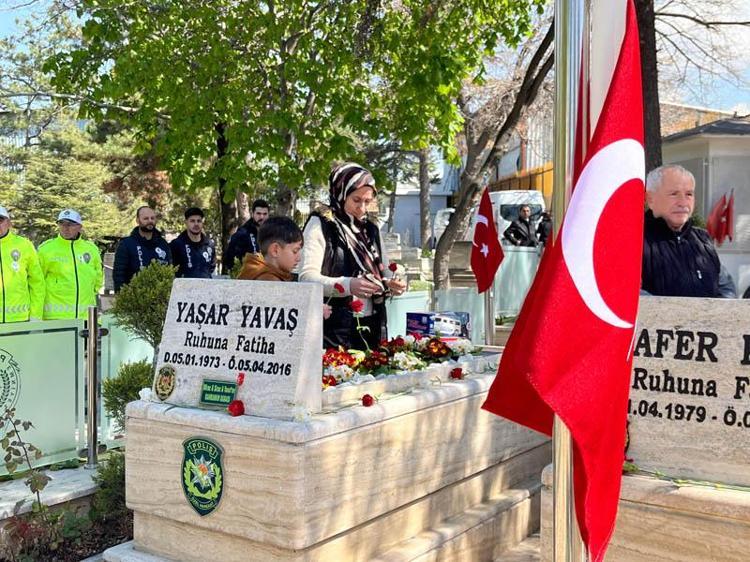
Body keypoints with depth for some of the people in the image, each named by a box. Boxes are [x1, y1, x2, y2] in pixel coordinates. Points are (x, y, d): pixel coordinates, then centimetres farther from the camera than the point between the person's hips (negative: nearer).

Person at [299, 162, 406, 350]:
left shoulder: (371, 229, 15)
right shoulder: (320, 224, -3)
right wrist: (348, 285, -29)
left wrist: (391, 285, -5)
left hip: (371, 327, 5)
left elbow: (384, 275, 19)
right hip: (334, 329, -5)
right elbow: (307, 277, -14)